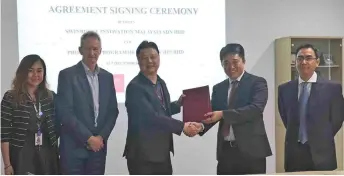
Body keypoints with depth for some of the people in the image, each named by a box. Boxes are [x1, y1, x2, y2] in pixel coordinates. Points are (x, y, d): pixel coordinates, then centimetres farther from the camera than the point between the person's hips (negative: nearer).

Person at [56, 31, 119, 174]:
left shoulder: (107, 77, 10)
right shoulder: (67, 75, -6)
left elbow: (113, 111, 9)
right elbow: (65, 112, -12)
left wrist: (101, 137, -5)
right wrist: (88, 138, -13)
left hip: (98, 145, 4)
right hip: (74, 146, -4)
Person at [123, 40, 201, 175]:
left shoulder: (161, 83, 11)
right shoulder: (135, 87, -17)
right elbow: (151, 116, -25)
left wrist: (178, 104, 6)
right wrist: (182, 126, -25)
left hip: (162, 152, 9)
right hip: (142, 154, -8)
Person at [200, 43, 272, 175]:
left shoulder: (257, 82, -2)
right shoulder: (218, 88, 14)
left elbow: (256, 108, -17)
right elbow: (212, 115, 10)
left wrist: (223, 114, -24)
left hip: (250, 150, -4)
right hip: (225, 151, 4)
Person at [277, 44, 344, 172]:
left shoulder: (333, 88, -5)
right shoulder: (284, 89, 3)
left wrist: (321, 139, 6)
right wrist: (296, 136, 10)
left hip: (321, 153, -2)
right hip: (293, 153, 2)